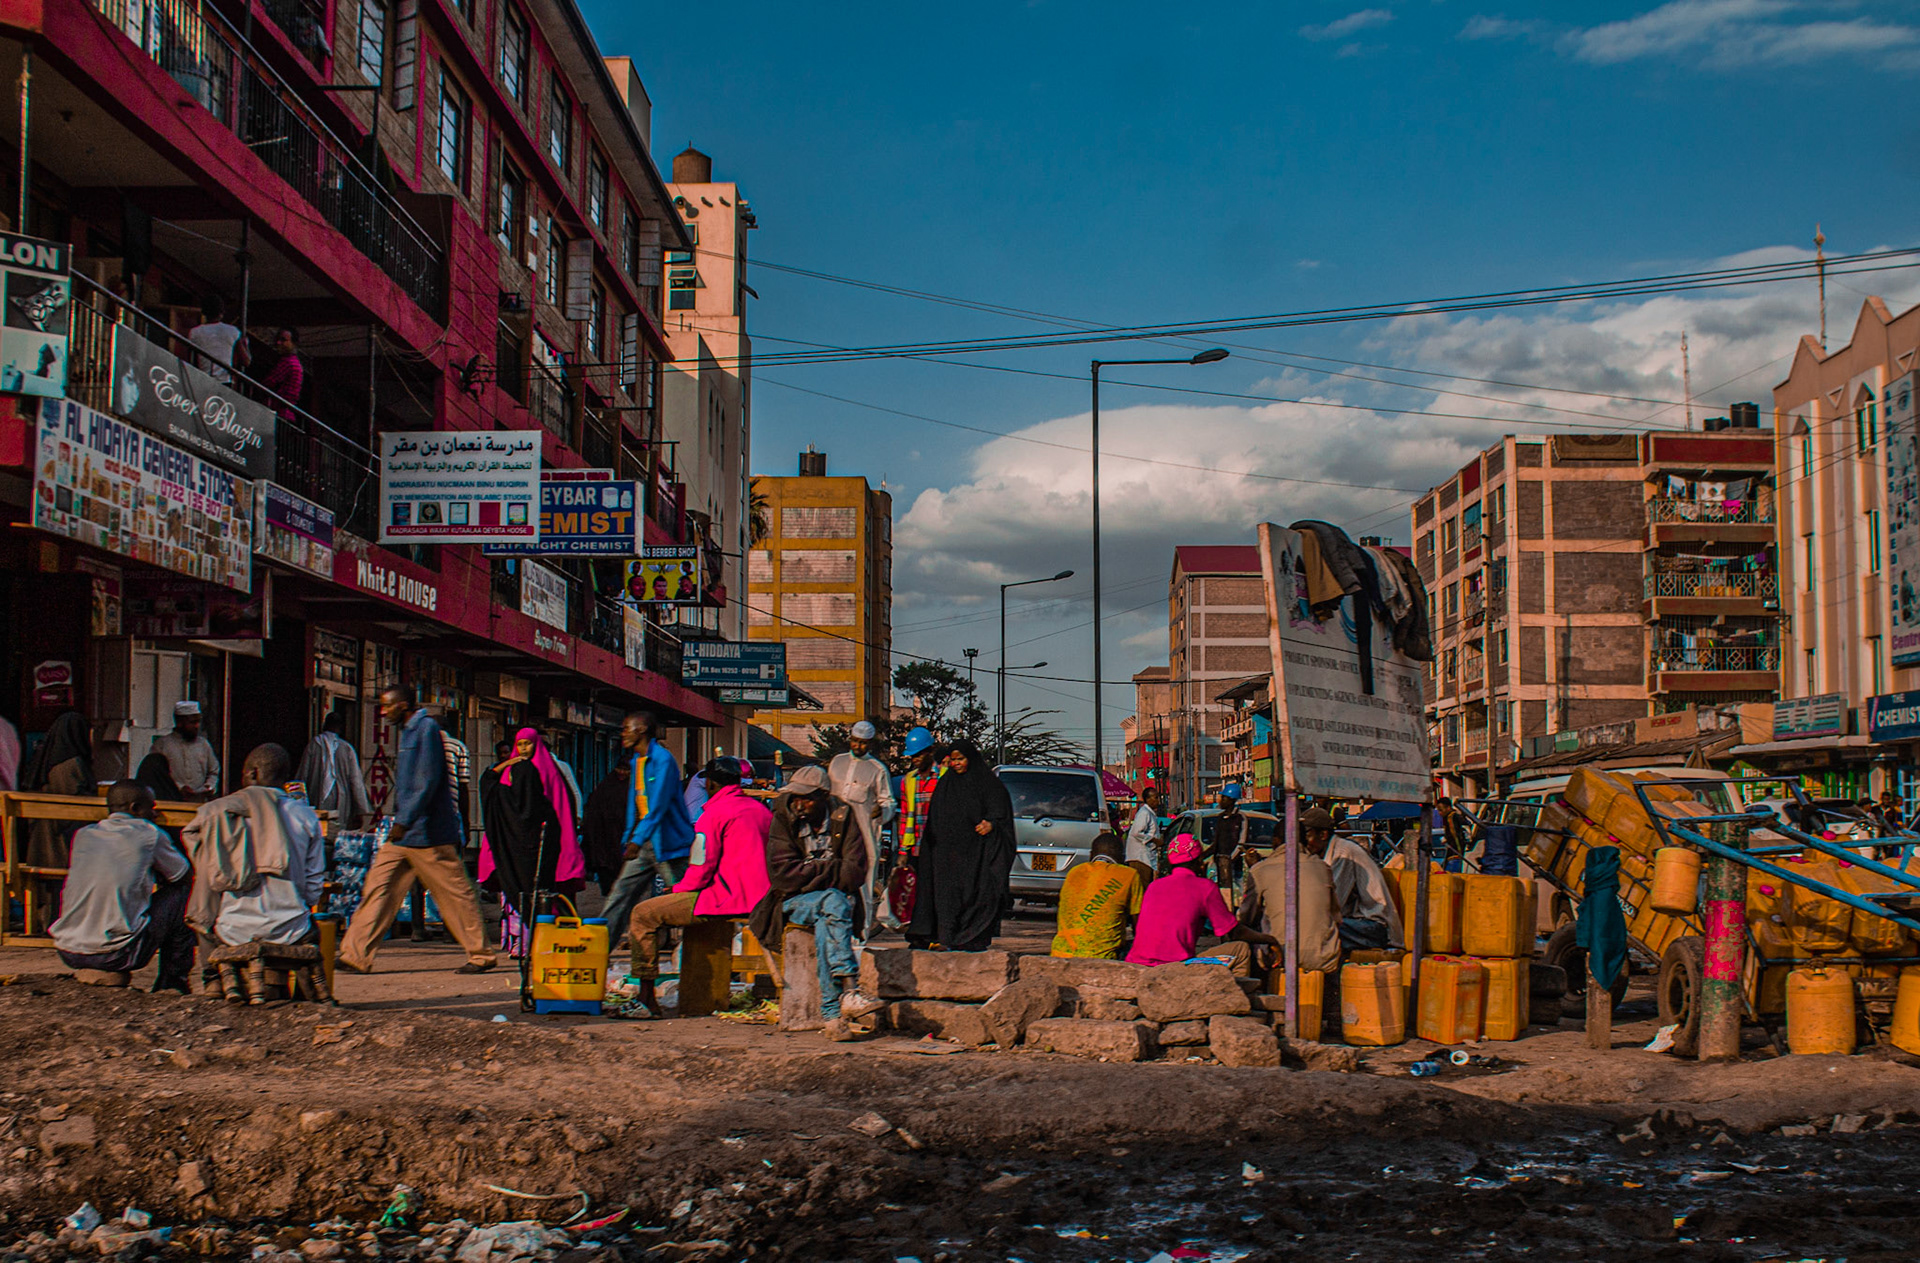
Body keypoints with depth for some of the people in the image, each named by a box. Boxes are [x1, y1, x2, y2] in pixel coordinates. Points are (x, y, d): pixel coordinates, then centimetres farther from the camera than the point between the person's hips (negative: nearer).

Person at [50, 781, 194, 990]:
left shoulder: (82, 835, 11)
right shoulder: (149, 834, -1)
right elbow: (185, 875, 12)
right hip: (118, 955, -5)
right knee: (179, 893, 14)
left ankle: (94, 972, 21)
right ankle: (173, 980, 17)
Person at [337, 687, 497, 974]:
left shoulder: (426, 729, -13)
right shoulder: (407, 731, 16)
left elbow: (428, 781, -20)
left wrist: (404, 821, -23)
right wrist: (400, 822, 20)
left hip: (429, 834, -9)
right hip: (403, 832, 9)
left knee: (455, 893, -1)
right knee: (377, 887, 3)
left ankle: (481, 955, 8)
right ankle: (356, 956, 3)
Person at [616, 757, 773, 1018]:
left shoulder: (715, 813, -10)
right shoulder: (760, 808, 14)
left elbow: (701, 872, -14)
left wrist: (674, 890, 5)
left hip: (726, 899, -9)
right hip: (758, 898, 9)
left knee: (643, 914, -3)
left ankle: (647, 999, -4)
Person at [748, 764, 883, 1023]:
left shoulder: (843, 818, 3)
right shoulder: (784, 820, 1)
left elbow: (855, 872, -5)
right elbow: (783, 873, -10)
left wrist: (812, 874, -15)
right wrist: (832, 871, -12)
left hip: (840, 897, 1)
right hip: (795, 900, -1)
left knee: (825, 923, -35)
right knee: (833, 904, -34)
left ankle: (833, 1012, -41)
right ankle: (849, 989, -46)